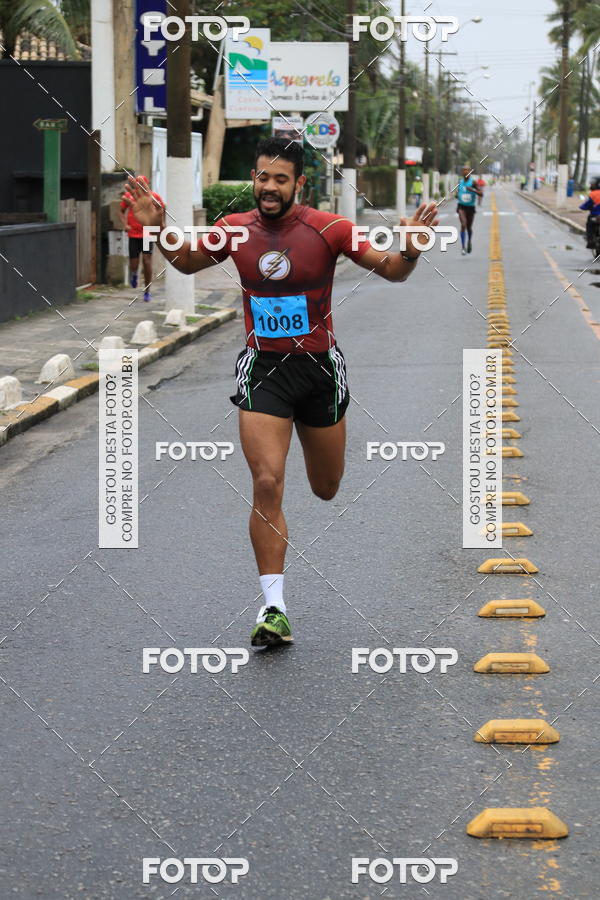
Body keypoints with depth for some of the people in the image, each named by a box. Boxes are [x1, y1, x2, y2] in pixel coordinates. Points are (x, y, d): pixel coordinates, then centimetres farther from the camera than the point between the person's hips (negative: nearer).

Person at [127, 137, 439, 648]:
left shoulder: (327, 229, -10)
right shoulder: (235, 231, -2)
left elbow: (390, 270, -6)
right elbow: (186, 262, 17)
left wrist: (409, 252, -27)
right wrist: (159, 231, -1)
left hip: (319, 366, 0)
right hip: (261, 368, 0)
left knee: (326, 489, 16)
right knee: (267, 484, -15)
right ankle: (274, 608, -9)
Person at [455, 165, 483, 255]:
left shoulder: (473, 182, -9)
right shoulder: (460, 182, 3)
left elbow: (480, 194, -16)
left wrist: (472, 190, -31)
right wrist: (457, 194, -1)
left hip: (471, 207, -1)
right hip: (461, 207, 1)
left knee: (469, 227, 13)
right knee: (463, 224, -19)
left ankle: (470, 241, 46)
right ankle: (463, 247, -20)